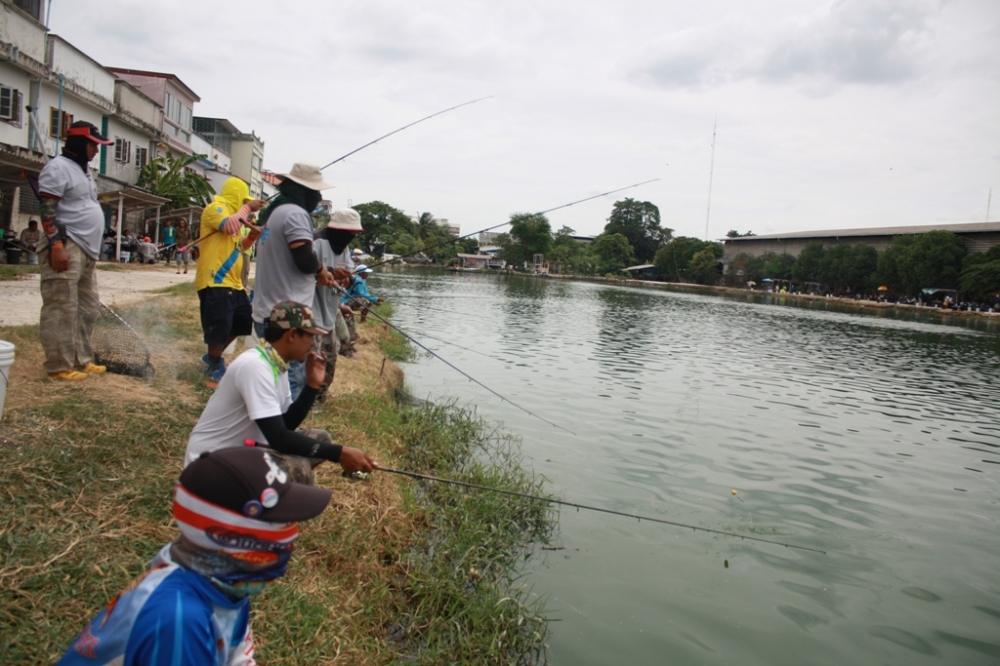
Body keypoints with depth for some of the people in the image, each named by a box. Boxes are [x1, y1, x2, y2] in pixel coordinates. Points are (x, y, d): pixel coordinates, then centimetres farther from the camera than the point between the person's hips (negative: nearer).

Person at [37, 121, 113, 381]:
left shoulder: (82, 170, 22)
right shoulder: (58, 167, -7)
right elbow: (47, 211, -15)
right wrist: (57, 245, -24)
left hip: (86, 250, 10)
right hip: (66, 248, -10)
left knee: (87, 309, 13)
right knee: (62, 309, -7)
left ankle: (82, 360, 21)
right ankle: (60, 366, -3)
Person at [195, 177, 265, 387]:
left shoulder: (231, 213, 22)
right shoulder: (215, 208, -8)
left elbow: (239, 246, 27)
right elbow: (230, 226, -28)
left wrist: (255, 233, 11)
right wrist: (247, 208, -14)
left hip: (233, 282, 10)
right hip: (215, 282, -10)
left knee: (241, 322, 18)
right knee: (219, 329, -5)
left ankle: (213, 356, 33)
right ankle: (214, 370, 12)